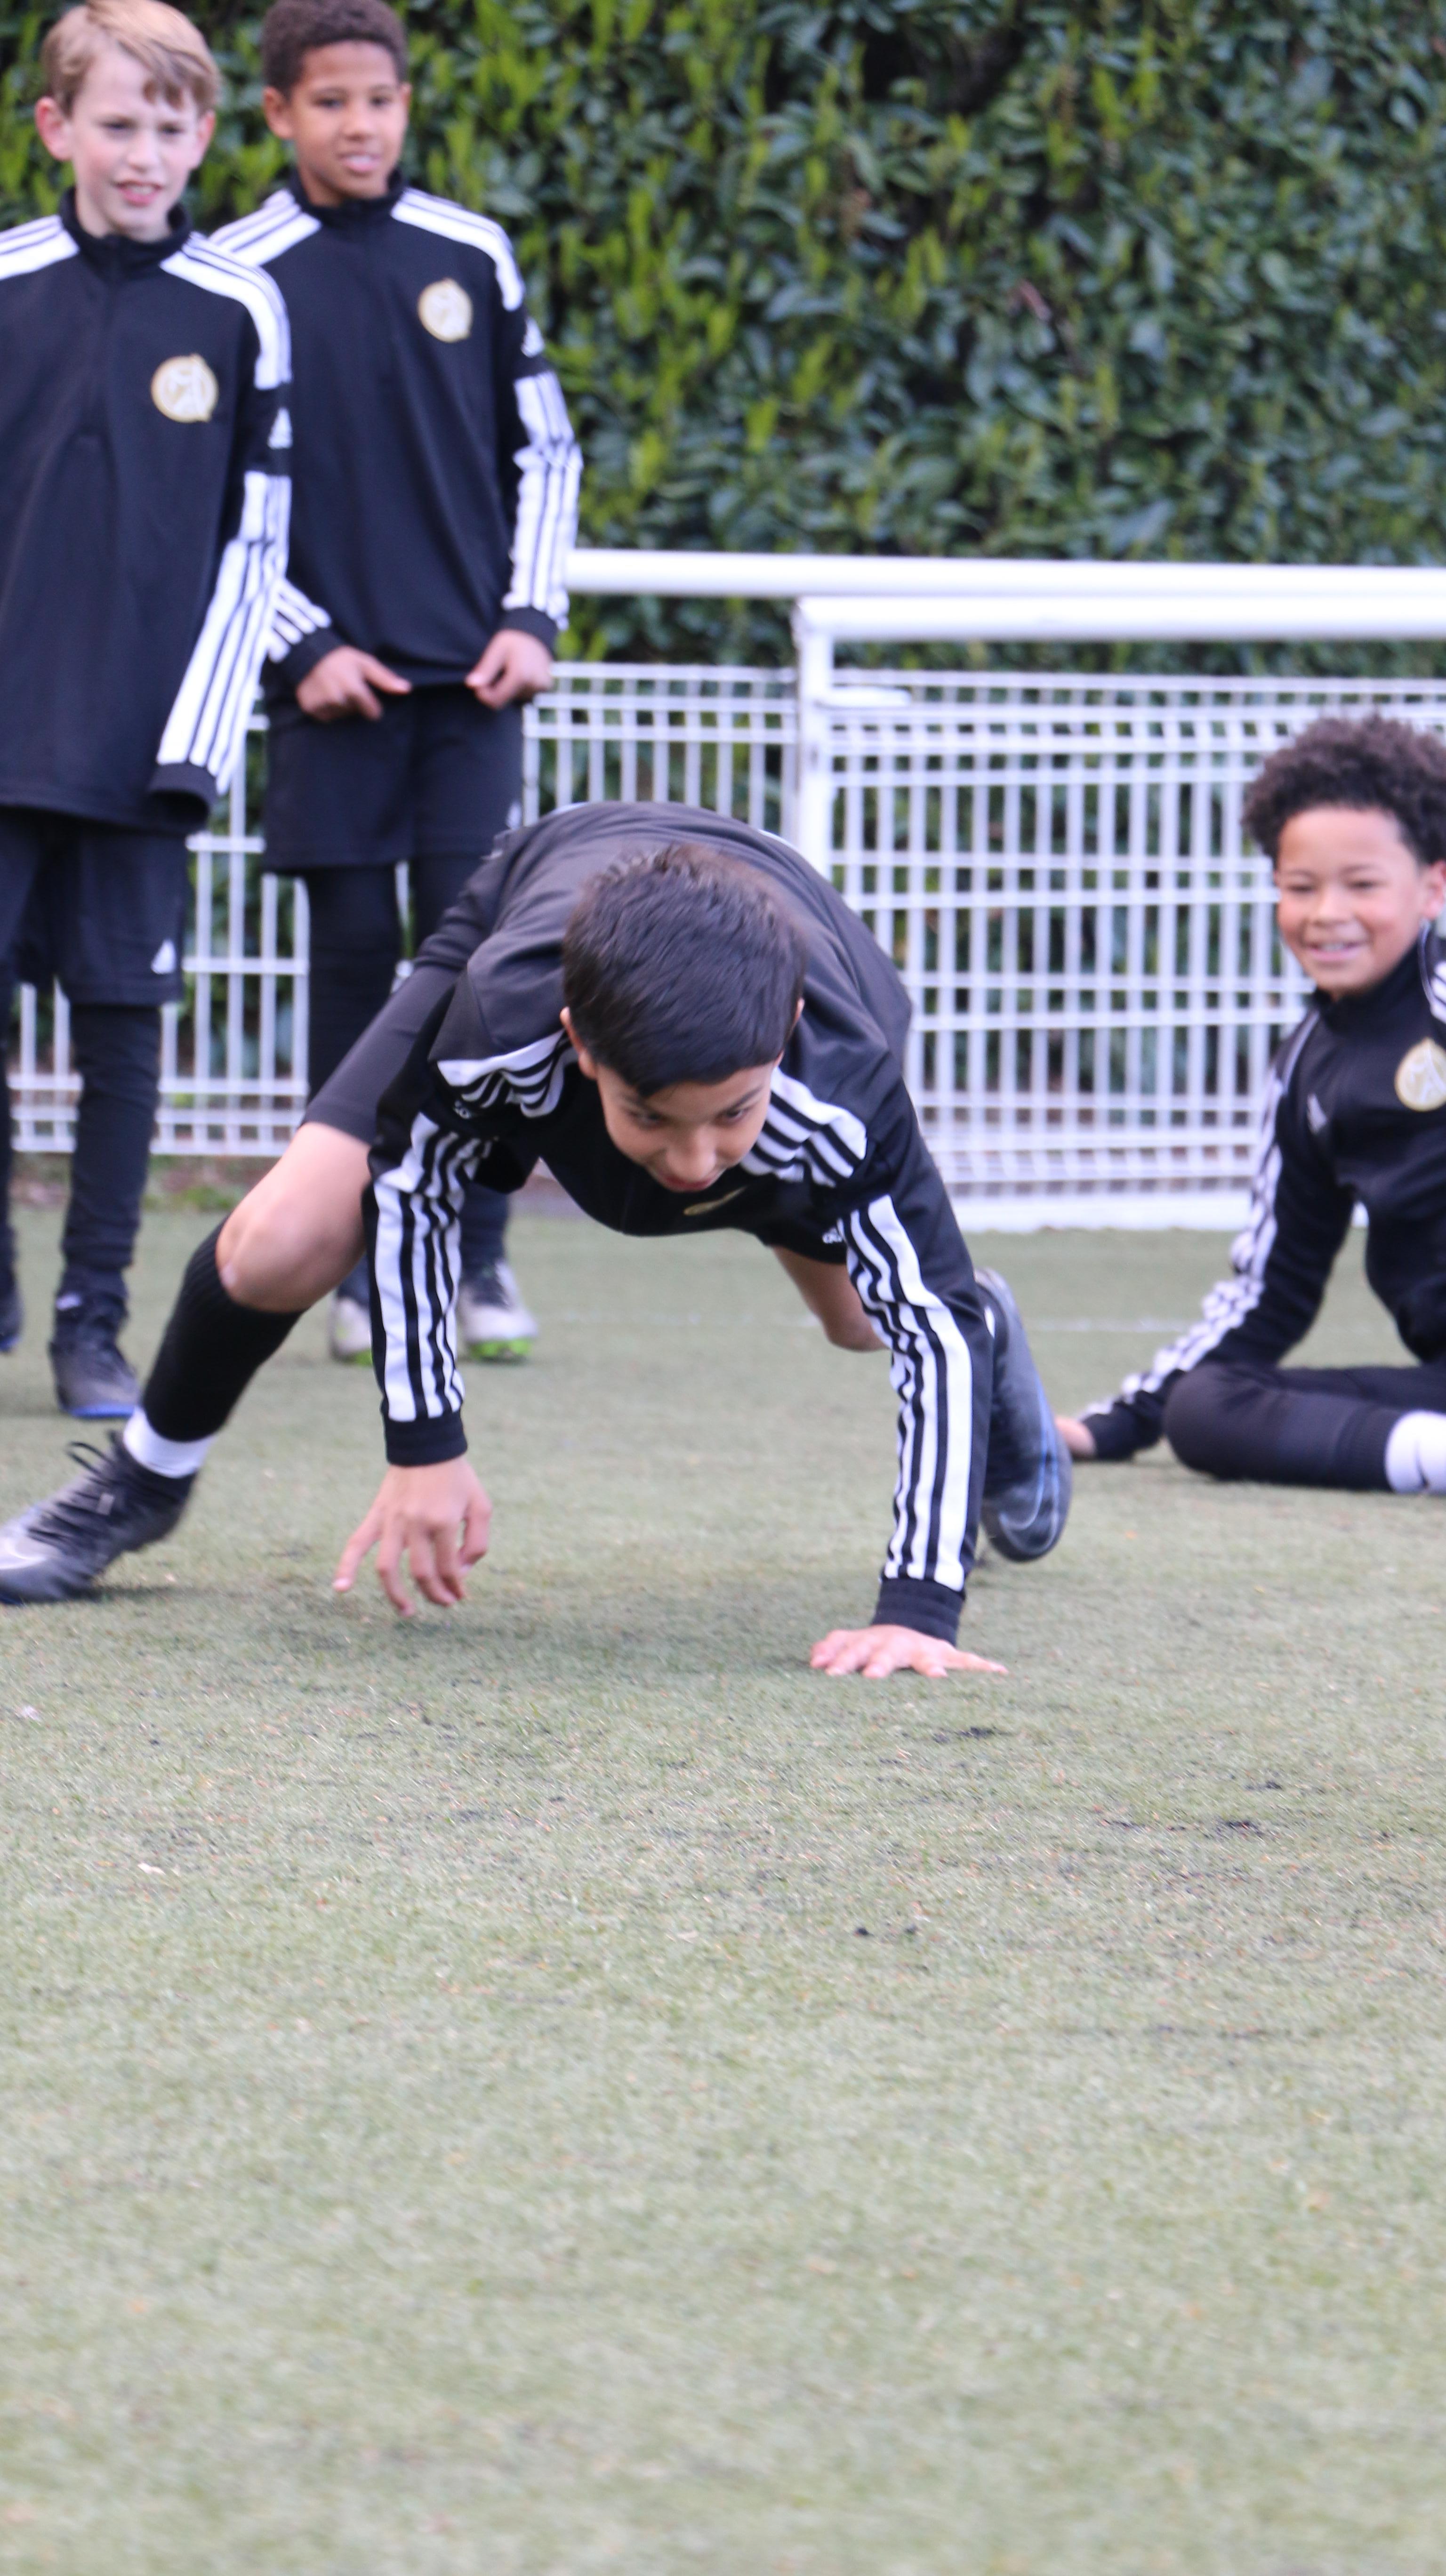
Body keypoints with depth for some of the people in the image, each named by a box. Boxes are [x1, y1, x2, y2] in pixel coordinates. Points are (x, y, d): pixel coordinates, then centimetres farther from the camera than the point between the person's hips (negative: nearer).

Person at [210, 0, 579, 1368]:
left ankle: (477, 1254, 3)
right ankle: (362, 1268, 8)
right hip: (332, 684, -1)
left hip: (468, 683, 1)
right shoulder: (235, 278, 0)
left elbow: (543, 449, 14)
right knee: (354, 959, 1)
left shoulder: (472, 258, 7)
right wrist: (300, 647, -6)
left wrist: (531, 617, 3)